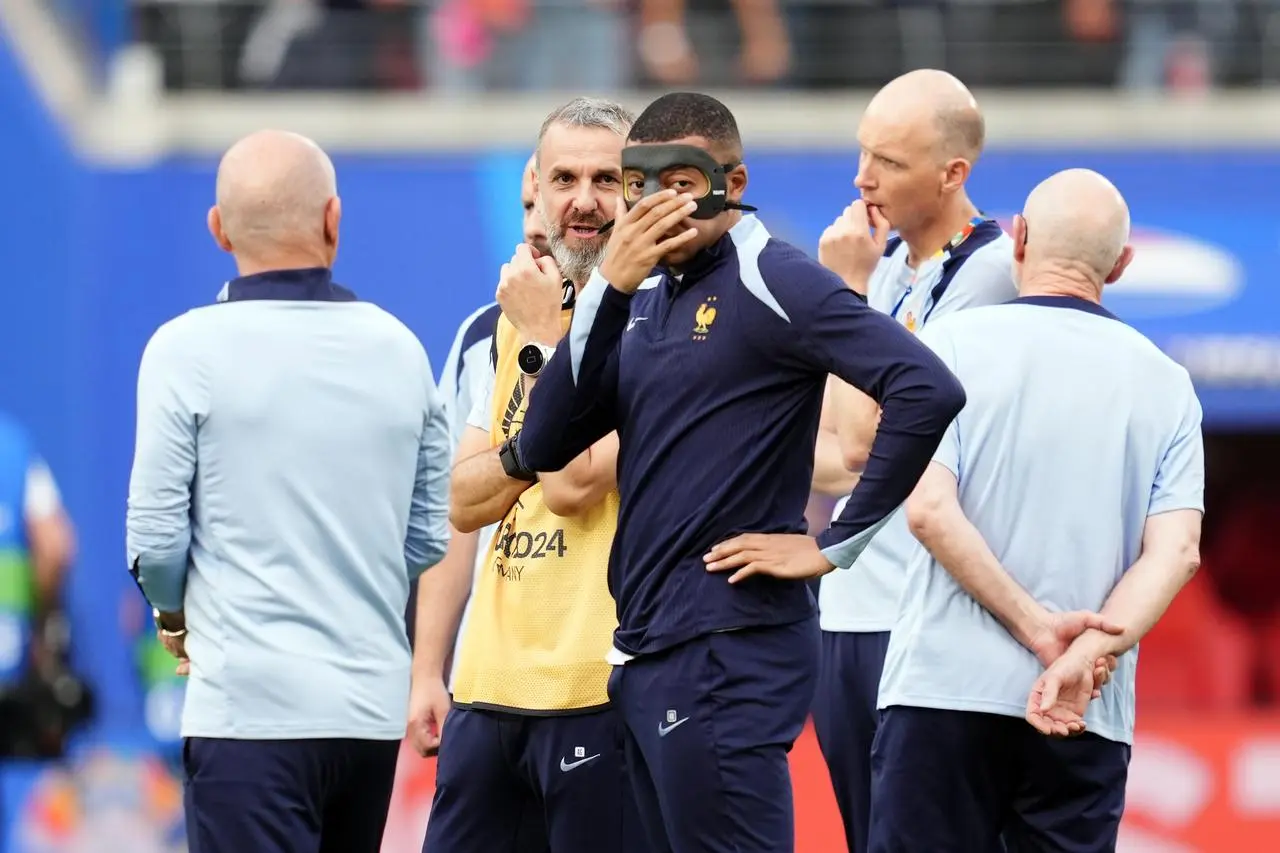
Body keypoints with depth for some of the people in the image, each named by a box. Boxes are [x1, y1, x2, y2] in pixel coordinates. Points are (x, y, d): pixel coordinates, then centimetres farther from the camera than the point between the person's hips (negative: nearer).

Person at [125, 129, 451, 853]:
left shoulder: (190, 350, -7)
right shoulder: (399, 349, 6)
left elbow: (157, 535, -7)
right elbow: (432, 536, 11)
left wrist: (176, 615, 13)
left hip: (252, 706, -5)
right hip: (375, 705, 5)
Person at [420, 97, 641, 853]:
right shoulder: (525, 314, 15)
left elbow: (573, 485, -17)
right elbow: (465, 501, 12)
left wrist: (544, 339, -9)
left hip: (596, 681, -7)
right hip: (491, 676, 7)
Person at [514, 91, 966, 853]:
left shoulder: (770, 282, -10)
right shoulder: (645, 297, 14)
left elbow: (928, 392, -21)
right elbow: (543, 448, 5)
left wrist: (834, 545, -16)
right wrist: (607, 288, -5)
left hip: (729, 652, -9)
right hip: (645, 651, 9)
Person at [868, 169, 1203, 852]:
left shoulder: (955, 342, 0)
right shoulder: (1164, 382, 8)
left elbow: (929, 509, -11)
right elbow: (1175, 551, -3)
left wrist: (1042, 632, -10)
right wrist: (1086, 658, -12)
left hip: (944, 691, -3)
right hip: (1090, 717, 3)